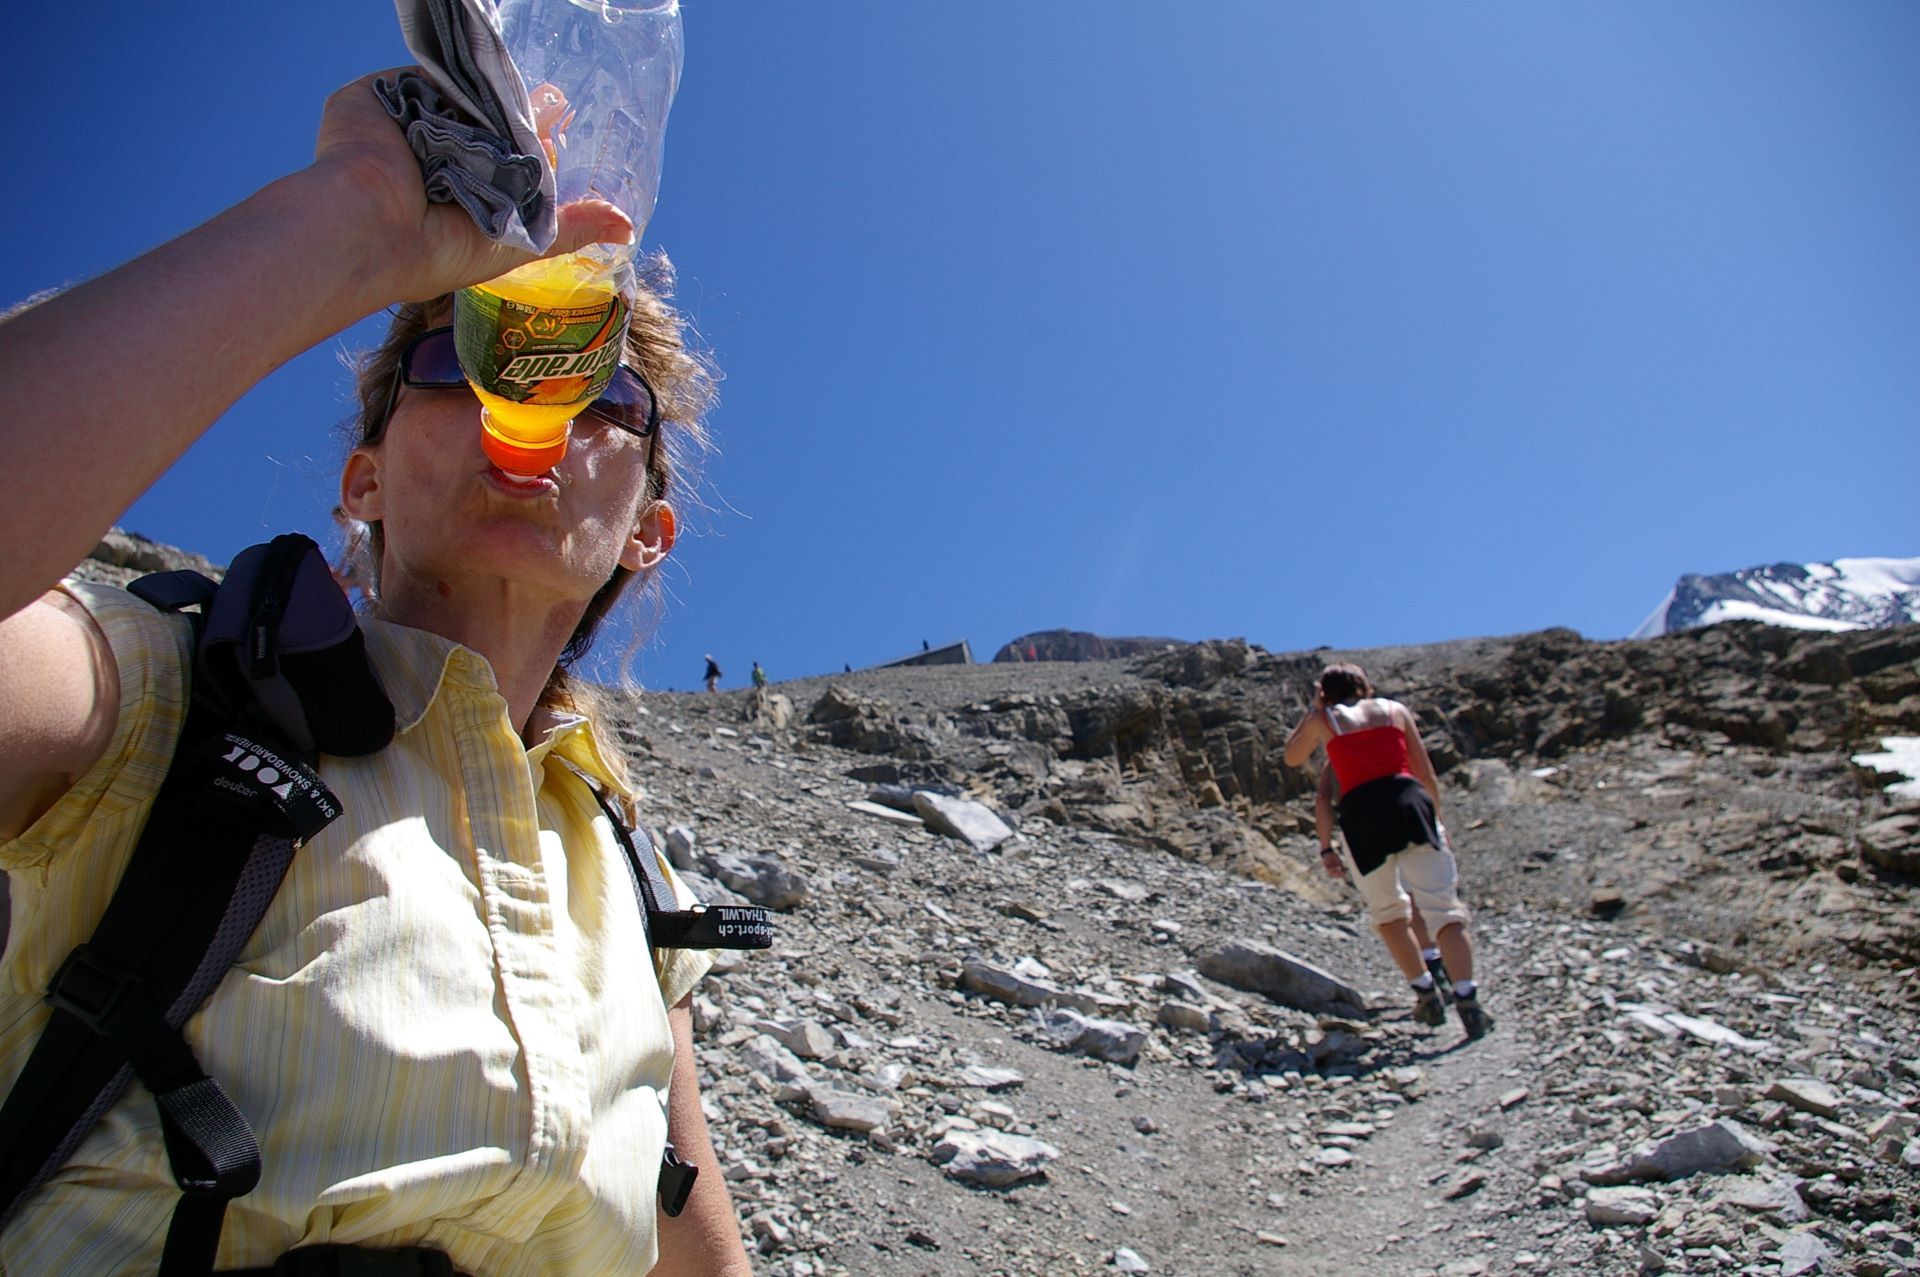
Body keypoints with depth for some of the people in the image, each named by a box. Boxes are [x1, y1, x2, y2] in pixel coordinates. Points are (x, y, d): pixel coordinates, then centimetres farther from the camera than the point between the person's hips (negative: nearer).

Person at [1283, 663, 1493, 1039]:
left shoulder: (1324, 719, 14)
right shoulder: (1395, 709, 20)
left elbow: (1291, 757, 31)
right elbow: (1427, 775, 20)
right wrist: (1435, 819, 32)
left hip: (1363, 814, -1)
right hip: (1410, 801, 1)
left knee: (1388, 912, 19)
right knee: (1443, 907, -1)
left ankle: (1426, 992, 14)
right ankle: (1467, 999, -13)